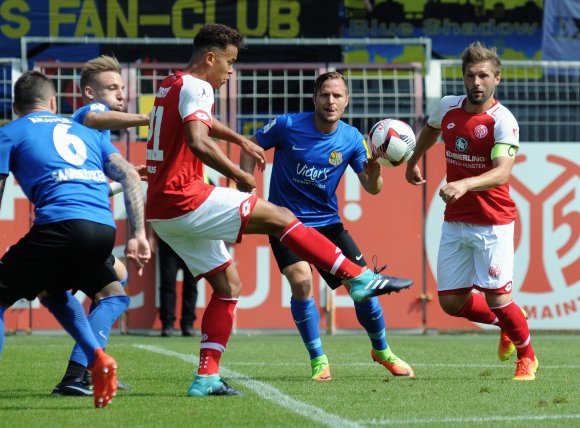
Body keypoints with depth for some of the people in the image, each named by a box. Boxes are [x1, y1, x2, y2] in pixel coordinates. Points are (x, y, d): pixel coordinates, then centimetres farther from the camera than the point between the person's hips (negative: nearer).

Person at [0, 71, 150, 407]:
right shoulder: (86, 133, 29)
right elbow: (130, 176, 17)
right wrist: (139, 235, 13)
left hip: (61, 224, -5)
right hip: (104, 228, 5)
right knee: (49, 289, 31)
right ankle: (97, 358, 14)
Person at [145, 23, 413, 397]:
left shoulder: (172, 85, 20)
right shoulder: (195, 87, -11)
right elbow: (199, 143, -28)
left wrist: (242, 141, 42)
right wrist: (241, 176, -18)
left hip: (161, 210, 10)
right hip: (185, 200, -10)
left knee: (228, 285, 12)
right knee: (279, 217, -8)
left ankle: (207, 377, 6)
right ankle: (360, 278, -9)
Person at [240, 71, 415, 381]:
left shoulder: (351, 139, -6)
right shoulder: (288, 126, -14)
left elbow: (372, 189, -4)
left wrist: (373, 173, -26)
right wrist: (247, 189, -9)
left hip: (327, 222, 3)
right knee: (301, 282, -25)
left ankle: (381, 350, 26)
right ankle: (318, 361, -8)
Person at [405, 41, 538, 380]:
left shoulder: (503, 121, -17)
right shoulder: (447, 108, 2)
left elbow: (502, 173, -30)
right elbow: (431, 130, 27)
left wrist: (465, 184, -45)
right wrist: (414, 161, 35)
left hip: (492, 224, -6)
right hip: (455, 222, 6)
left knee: (498, 299, -8)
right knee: (452, 302, 5)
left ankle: (527, 358, 19)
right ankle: (507, 326, 33)